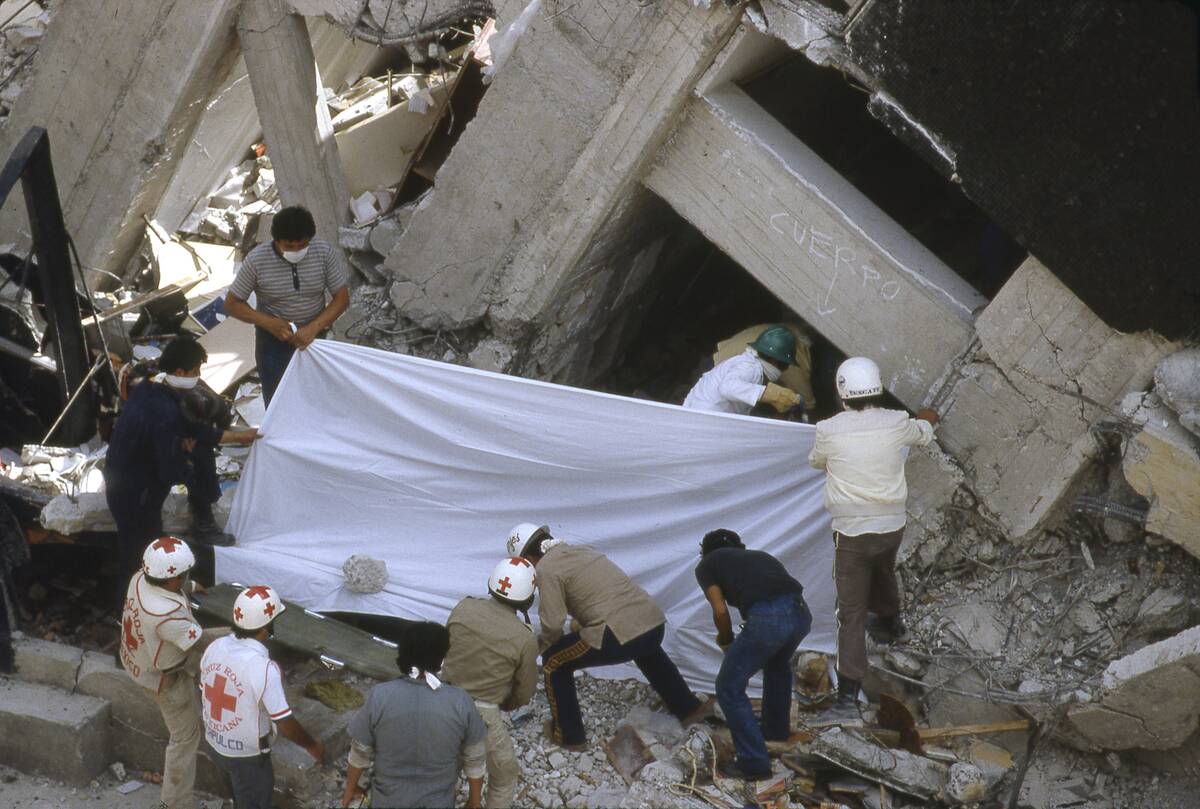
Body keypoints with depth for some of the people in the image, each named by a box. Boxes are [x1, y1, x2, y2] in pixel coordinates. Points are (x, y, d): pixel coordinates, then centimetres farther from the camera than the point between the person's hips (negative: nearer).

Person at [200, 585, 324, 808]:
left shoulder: (215, 648, -10)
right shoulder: (263, 668, -32)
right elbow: (285, 724, -25)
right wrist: (312, 746, -7)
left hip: (214, 743, 6)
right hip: (247, 755, -6)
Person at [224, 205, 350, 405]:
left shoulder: (325, 252, -16)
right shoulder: (256, 260, -19)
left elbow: (342, 298, -9)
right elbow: (232, 304, -9)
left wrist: (314, 328, -24)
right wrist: (269, 323, -24)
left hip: (313, 337, 1)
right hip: (273, 341, -1)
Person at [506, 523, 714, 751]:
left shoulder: (546, 569, -2)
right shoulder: (579, 551, 23)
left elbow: (553, 623, -9)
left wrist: (539, 645, 10)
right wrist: (579, 625, 42)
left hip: (619, 635, -8)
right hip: (655, 623, 8)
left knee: (554, 662, 12)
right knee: (648, 652, 44)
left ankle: (568, 735, 21)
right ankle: (689, 709, 52)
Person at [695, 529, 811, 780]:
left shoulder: (706, 565, 21)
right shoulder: (761, 555, 36)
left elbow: (720, 611, 7)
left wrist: (726, 643, 27)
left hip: (766, 618, -6)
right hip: (801, 613, 6)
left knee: (729, 688, 12)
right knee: (778, 664, 38)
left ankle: (754, 763, 11)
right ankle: (777, 729, 51)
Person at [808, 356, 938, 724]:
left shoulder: (829, 430, -14)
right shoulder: (896, 423, -7)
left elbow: (816, 461, 9)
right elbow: (923, 434, 17)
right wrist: (927, 419, 42)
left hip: (851, 531, -4)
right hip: (892, 526, 4)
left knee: (851, 614, -4)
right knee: (882, 573, 36)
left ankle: (847, 700, -11)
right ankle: (889, 620, 65)